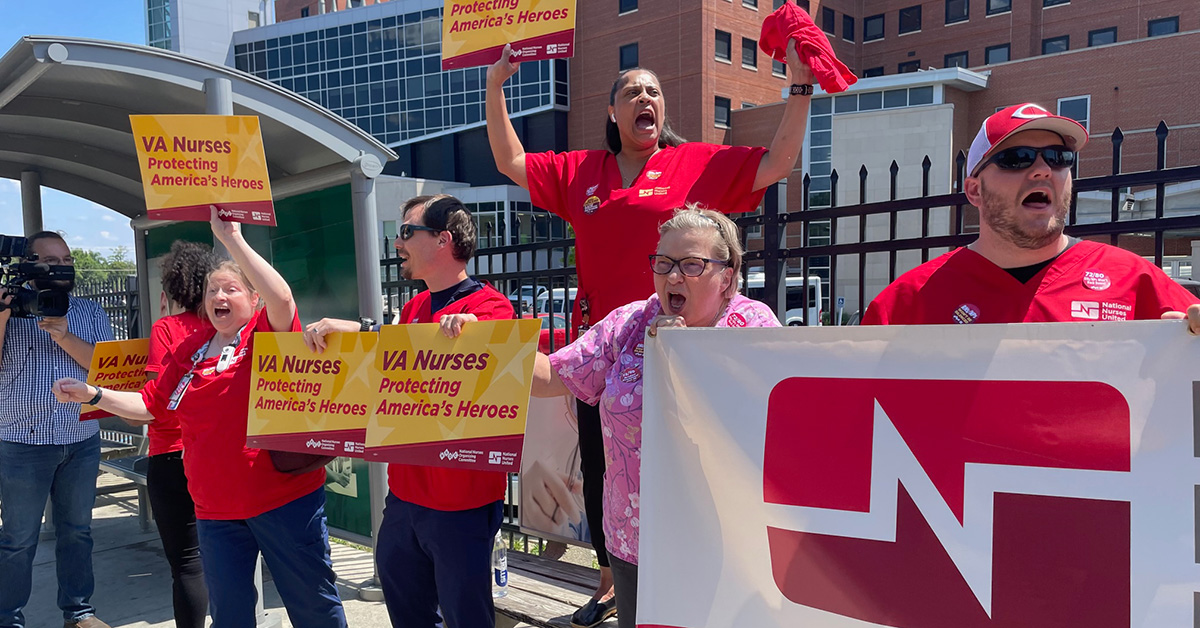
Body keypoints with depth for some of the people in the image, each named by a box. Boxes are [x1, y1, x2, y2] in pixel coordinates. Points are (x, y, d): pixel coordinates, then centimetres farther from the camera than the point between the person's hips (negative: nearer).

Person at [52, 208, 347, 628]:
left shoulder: (267, 334, -6)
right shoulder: (188, 352, 11)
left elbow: (282, 298, -29)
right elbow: (150, 404, 20)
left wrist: (232, 239, -28)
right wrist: (93, 395, 8)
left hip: (285, 498, -5)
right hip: (216, 511, 6)